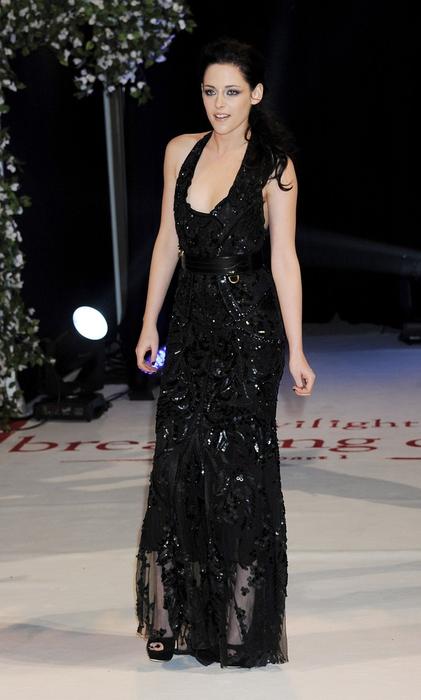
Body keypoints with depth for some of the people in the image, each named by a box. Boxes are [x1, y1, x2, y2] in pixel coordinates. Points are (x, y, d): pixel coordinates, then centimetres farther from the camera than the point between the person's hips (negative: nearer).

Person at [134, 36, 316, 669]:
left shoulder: (273, 166, -6)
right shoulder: (181, 151, 7)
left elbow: (284, 258, -9)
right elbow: (168, 242, 12)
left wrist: (296, 351, -13)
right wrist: (150, 324, 11)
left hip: (249, 330, -5)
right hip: (191, 325, 5)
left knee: (239, 467, -1)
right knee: (179, 465, 5)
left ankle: (244, 627, 12)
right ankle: (178, 617, 17)